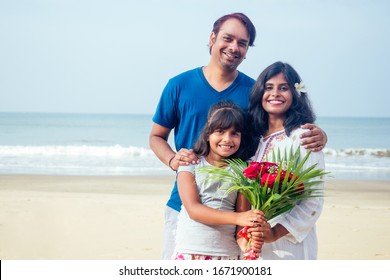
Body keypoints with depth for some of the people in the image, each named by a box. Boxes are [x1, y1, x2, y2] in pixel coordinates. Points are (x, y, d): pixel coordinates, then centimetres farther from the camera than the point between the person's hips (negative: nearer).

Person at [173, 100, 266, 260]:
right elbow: (193, 209, -10)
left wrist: (243, 238, -23)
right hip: (190, 251, -1)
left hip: (228, 253, 2)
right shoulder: (191, 164, 1)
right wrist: (237, 218, -22)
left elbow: (243, 212, 1)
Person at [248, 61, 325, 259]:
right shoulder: (256, 137, 12)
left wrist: (277, 232, -18)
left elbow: (313, 201, -12)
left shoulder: (303, 137, -7)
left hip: (289, 243, -5)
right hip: (255, 243, 5)